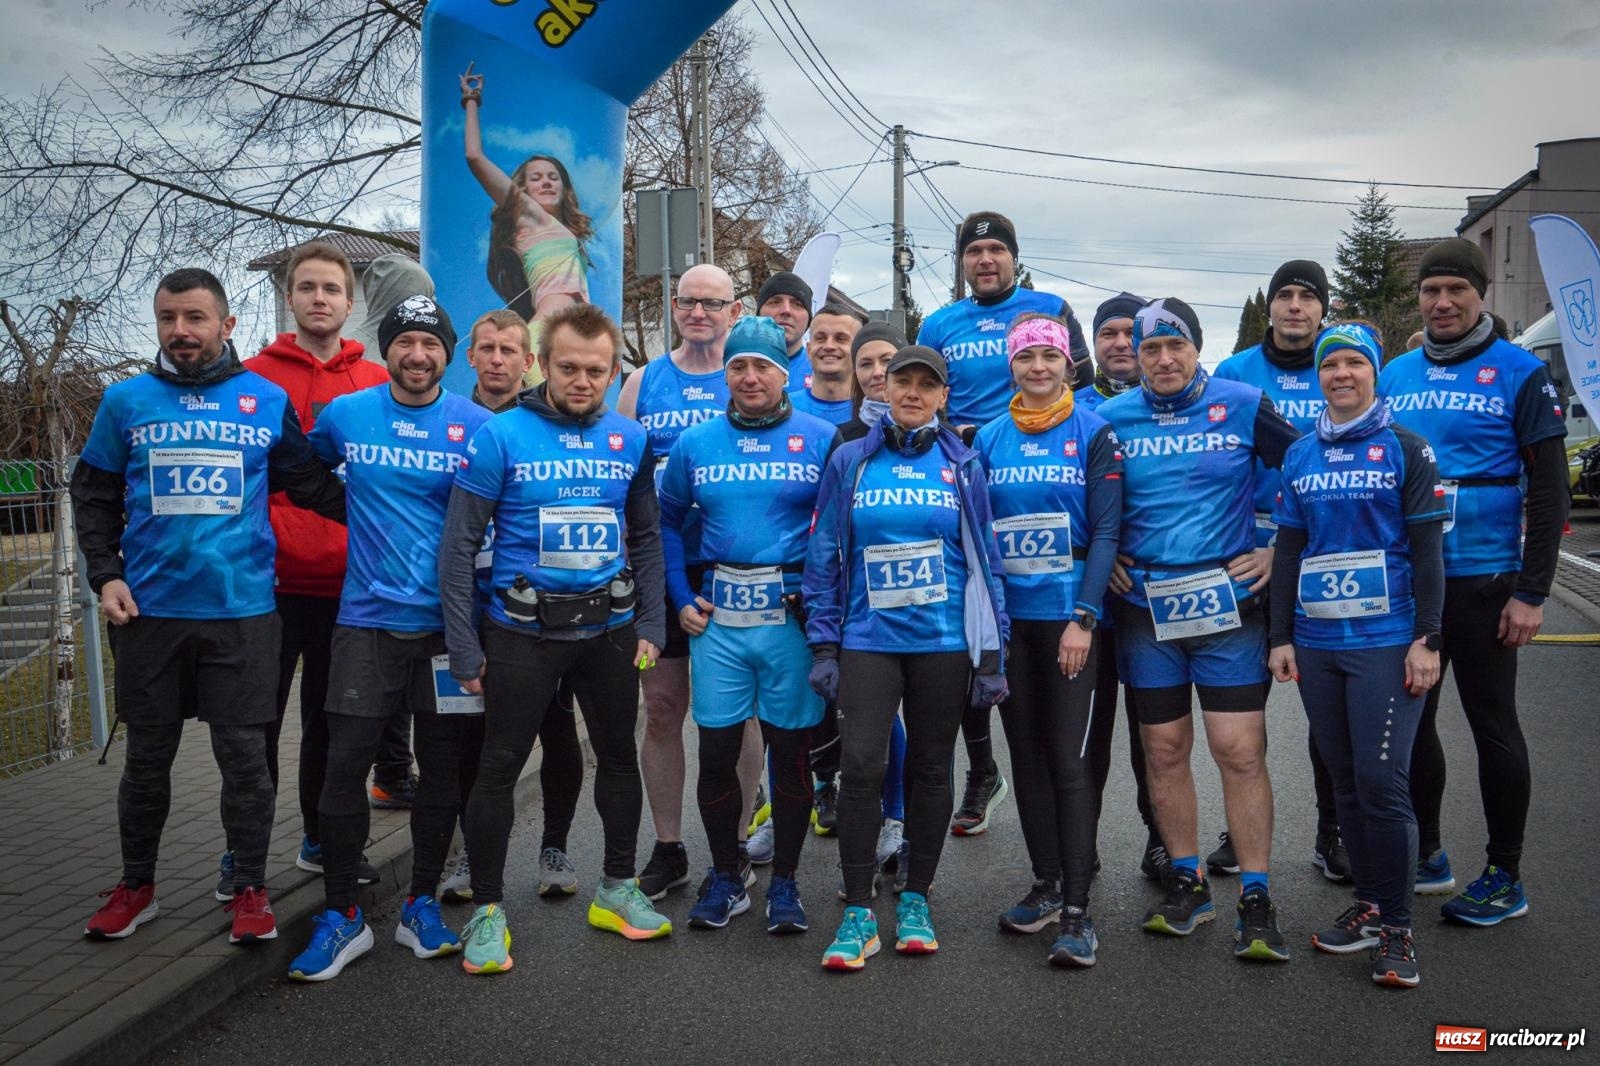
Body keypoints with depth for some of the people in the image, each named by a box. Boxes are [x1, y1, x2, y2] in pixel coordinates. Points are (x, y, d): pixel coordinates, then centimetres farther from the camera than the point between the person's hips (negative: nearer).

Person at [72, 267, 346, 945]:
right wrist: (105, 575, 0)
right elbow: (93, 497, 11)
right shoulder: (126, 401, 5)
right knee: (147, 756, 13)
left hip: (242, 610, -1)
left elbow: (313, 487, 8)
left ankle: (250, 889, 18)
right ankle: (136, 886, 30)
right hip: (149, 610, 2)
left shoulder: (269, 400, 3)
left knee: (244, 755, 3)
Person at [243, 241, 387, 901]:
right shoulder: (254, 377, 1)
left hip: (349, 585, 2)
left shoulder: (378, 384, 5)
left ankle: (323, 840, 28)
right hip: (271, 581, -1)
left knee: (333, 721, 14)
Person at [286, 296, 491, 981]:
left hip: (445, 621, 0)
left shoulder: (475, 425, -1)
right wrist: (361, 514, 14)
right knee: (345, 764, -2)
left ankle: (422, 905, 23)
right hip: (366, 618, 0)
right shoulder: (345, 415, 3)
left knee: (443, 766, 7)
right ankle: (341, 916, 12)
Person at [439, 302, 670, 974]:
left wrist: (650, 625, 3)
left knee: (618, 756, 15)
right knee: (500, 766, 3)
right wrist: (464, 649, -11)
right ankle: (487, 911, 20)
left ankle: (617, 890, 33)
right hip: (522, 631, -4)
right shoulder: (500, 436, -10)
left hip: (609, 627, 4)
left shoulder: (631, 440, 1)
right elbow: (458, 546, -9)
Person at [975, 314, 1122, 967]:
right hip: (1008, 616, 4)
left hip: (1070, 613, -4)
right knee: (1026, 752, 11)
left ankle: (1077, 909, 3)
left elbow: (1106, 530, -7)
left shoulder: (1094, 433, -1)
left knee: (1069, 757, -4)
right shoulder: (988, 439, 8)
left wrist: (1082, 617, -14)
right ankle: (1046, 885, 24)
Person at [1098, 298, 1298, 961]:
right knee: (1164, 751, 8)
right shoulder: (1110, 419, 5)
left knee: (1241, 751, -4)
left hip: (1228, 605, -2)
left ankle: (1256, 900, 8)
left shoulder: (1243, 406, 0)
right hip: (1145, 610, 2)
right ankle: (1187, 883, 23)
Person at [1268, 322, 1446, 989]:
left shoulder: (1405, 448, -1)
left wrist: (1428, 639, -9)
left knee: (1382, 780, -8)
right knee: (1345, 781, 11)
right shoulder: (1299, 456, 11)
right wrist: (1281, 636, 8)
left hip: (1386, 640, -4)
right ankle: (1369, 904, 25)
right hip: (1316, 643, 5)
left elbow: (1427, 549, -4)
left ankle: (1396, 927, 5)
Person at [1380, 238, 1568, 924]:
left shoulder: (1521, 374, -4)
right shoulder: (1394, 375, 9)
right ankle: (1426, 854, 28)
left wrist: (1532, 592, -12)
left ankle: (1505, 877, 17)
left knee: (1492, 725, 4)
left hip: (1483, 581, -5)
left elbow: (1548, 490, -7)